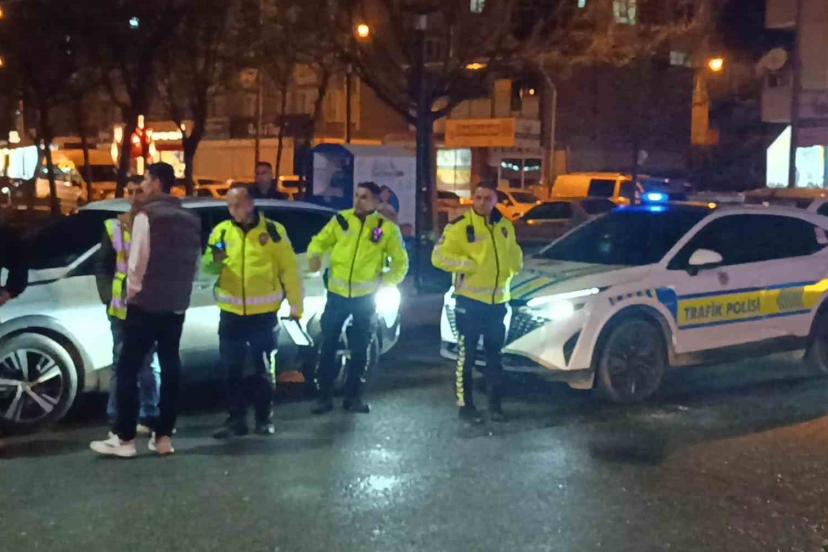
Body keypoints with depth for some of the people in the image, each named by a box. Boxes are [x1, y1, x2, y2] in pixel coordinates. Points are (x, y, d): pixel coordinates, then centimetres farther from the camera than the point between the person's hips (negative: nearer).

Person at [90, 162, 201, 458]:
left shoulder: (146, 215, -11)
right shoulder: (191, 220, 11)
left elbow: (137, 261, -13)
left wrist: (132, 291, 0)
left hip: (145, 305, -7)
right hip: (176, 306, 7)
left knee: (127, 369, 0)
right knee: (170, 368, 8)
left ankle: (125, 438, -1)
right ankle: (164, 437, 10)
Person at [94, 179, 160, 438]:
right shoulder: (113, 227, 6)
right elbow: (103, 266, 9)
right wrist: (108, 297, -1)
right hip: (122, 306, 2)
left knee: (149, 364, 7)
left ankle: (149, 417, 15)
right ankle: (117, 421, 11)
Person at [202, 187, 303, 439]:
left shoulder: (273, 230, -3)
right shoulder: (222, 231, 4)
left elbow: (289, 269, 0)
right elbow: (207, 267, 3)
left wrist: (296, 306, 0)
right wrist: (215, 260, -21)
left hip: (263, 313, -2)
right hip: (231, 313, 2)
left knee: (265, 369, 8)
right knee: (232, 369, 8)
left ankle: (264, 419, 20)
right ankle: (236, 419, 18)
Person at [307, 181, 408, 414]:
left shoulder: (387, 227, -3)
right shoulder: (341, 220, 1)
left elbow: (400, 261, 5)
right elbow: (320, 241, 8)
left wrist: (386, 281, -7)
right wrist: (314, 255, -13)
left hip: (366, 297, -1)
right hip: (337, 293, 1)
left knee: (359, 350, 9)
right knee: (328, 347, 3)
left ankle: (353, 397, 21)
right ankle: (325, 397, 12)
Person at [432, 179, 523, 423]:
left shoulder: (505, 226, 9)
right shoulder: (459, 226, -10)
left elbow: (514, 252, 25)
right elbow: (439, 256, -13)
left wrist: (515, 266, 5)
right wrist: (468, 265, -20)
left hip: (498, 301, 6)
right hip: (470, 301, -6)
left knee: (495, 355, 13)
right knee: (466, 356, 0)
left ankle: (495, 405, 22)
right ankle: (465, 405, 9)